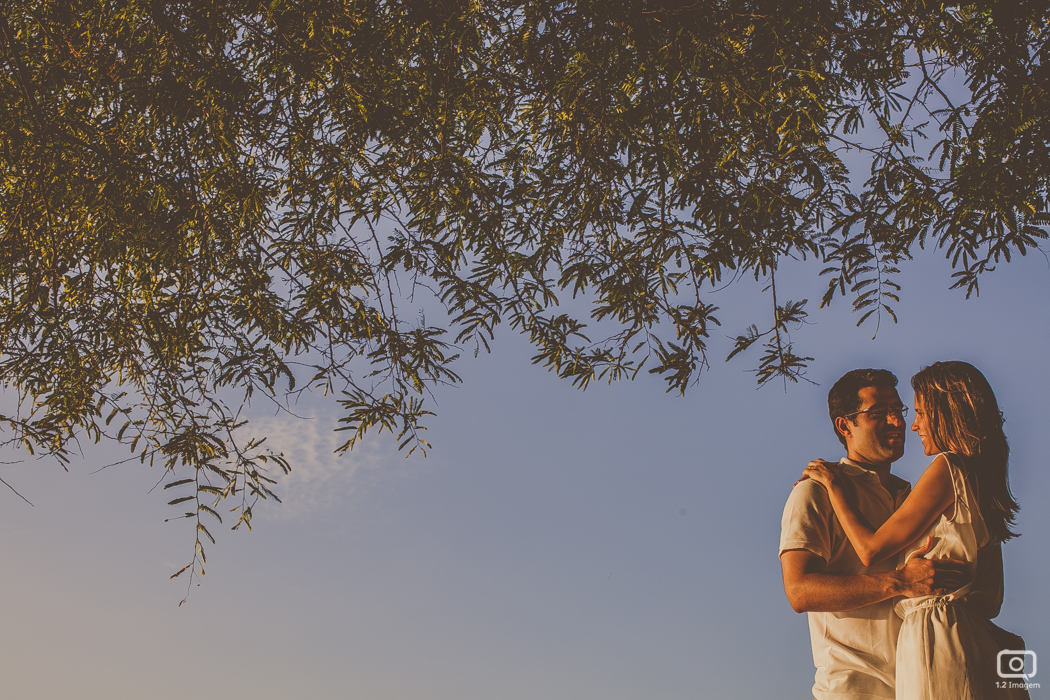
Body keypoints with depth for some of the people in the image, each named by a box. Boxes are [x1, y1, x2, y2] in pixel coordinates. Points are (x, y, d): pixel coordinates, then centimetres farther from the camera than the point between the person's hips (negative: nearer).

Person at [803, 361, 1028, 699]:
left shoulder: (948, 468, -11)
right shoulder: (982, 477, 15)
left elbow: (872, 549, -10)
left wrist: (834, 485, 2)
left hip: (937, 641, -9)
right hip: (978, 643, 9)